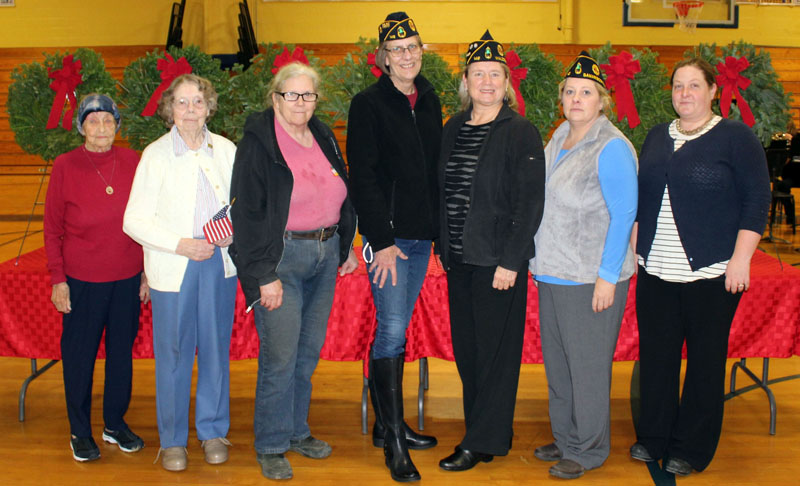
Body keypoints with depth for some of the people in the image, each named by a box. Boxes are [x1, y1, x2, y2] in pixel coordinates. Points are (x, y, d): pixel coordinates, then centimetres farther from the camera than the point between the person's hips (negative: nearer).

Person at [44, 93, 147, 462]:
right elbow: (52, 228, -1)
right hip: (82, 280, -2)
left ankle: (115, 423, 30)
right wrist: (57, 279, -4)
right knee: (79, 355, 8)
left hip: (127, 278, 2)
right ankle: (80, 432, 24)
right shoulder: (65, 166, -5)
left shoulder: (133, 162, 0)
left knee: (122, 350, 13)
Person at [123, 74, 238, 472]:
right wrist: (181, 245, -16)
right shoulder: (155, 155, -3)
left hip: (220, 262, 3)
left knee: (216, 348, 9)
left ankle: (213, 432, 25)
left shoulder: (225, 149, 6)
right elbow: (134, 220, -5)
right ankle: (172, 440, 18)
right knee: (173, 354, 2)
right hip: (173, 268, -2)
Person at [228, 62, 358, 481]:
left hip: (324, 256, 6)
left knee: (309, 351, 13)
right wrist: (264, 275, -16)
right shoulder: (257, 143, -9)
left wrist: (346, 247, 19)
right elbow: (247, 214, -12)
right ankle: (271, 446, 11)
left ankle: (297, 431, 28)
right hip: (280, 257, -6)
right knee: (280, 357, -4)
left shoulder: (324, 138, 11)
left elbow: (342, 196, 22)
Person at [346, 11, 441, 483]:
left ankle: (388, 425, 24)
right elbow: (363, 176, -10)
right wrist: (382, 240, -15)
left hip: (421, 234, 6)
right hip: (387, 235, -6)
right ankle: (394, 442, 1)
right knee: (392, 331, -7)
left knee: (398, 330, 13)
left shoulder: (430, 101, 13)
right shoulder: (369, 104, -6)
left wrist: (437, 226, 9)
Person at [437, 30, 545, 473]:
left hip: (498, 261, -6)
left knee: (494, 350, 2)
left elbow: (530, 202, -12)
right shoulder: (453, 130, 10)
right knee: (465, 349, 12)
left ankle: (482, 443, 13)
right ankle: (481, 431, 26)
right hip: (459, 260, 6)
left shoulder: (521, 133, -8)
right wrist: (444, 248, 11)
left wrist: (510, 262, -16)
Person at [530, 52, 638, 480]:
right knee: (556, 361, 16)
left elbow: (624, 215, -15)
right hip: (552, 272, 8)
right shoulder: (559, 138, 11)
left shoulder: (611, 148, -14)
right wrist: (539, 260, 18)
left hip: (590, 278, -8)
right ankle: (565, 439, 31)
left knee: (587, 365, 3)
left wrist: (607, 276, -18)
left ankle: (588, 450, 18)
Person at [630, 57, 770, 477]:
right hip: (655, 272, 5)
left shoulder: (735, 137, -2)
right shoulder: (657, 137, 13)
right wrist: (635, 247, 14)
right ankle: (653, 437, 24)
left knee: (705, 359, 4)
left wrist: (740, 258, -12)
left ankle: (691, 449, 17)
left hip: (711, 273, -4)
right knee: (655, 355, 9)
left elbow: (756, 200, -6)